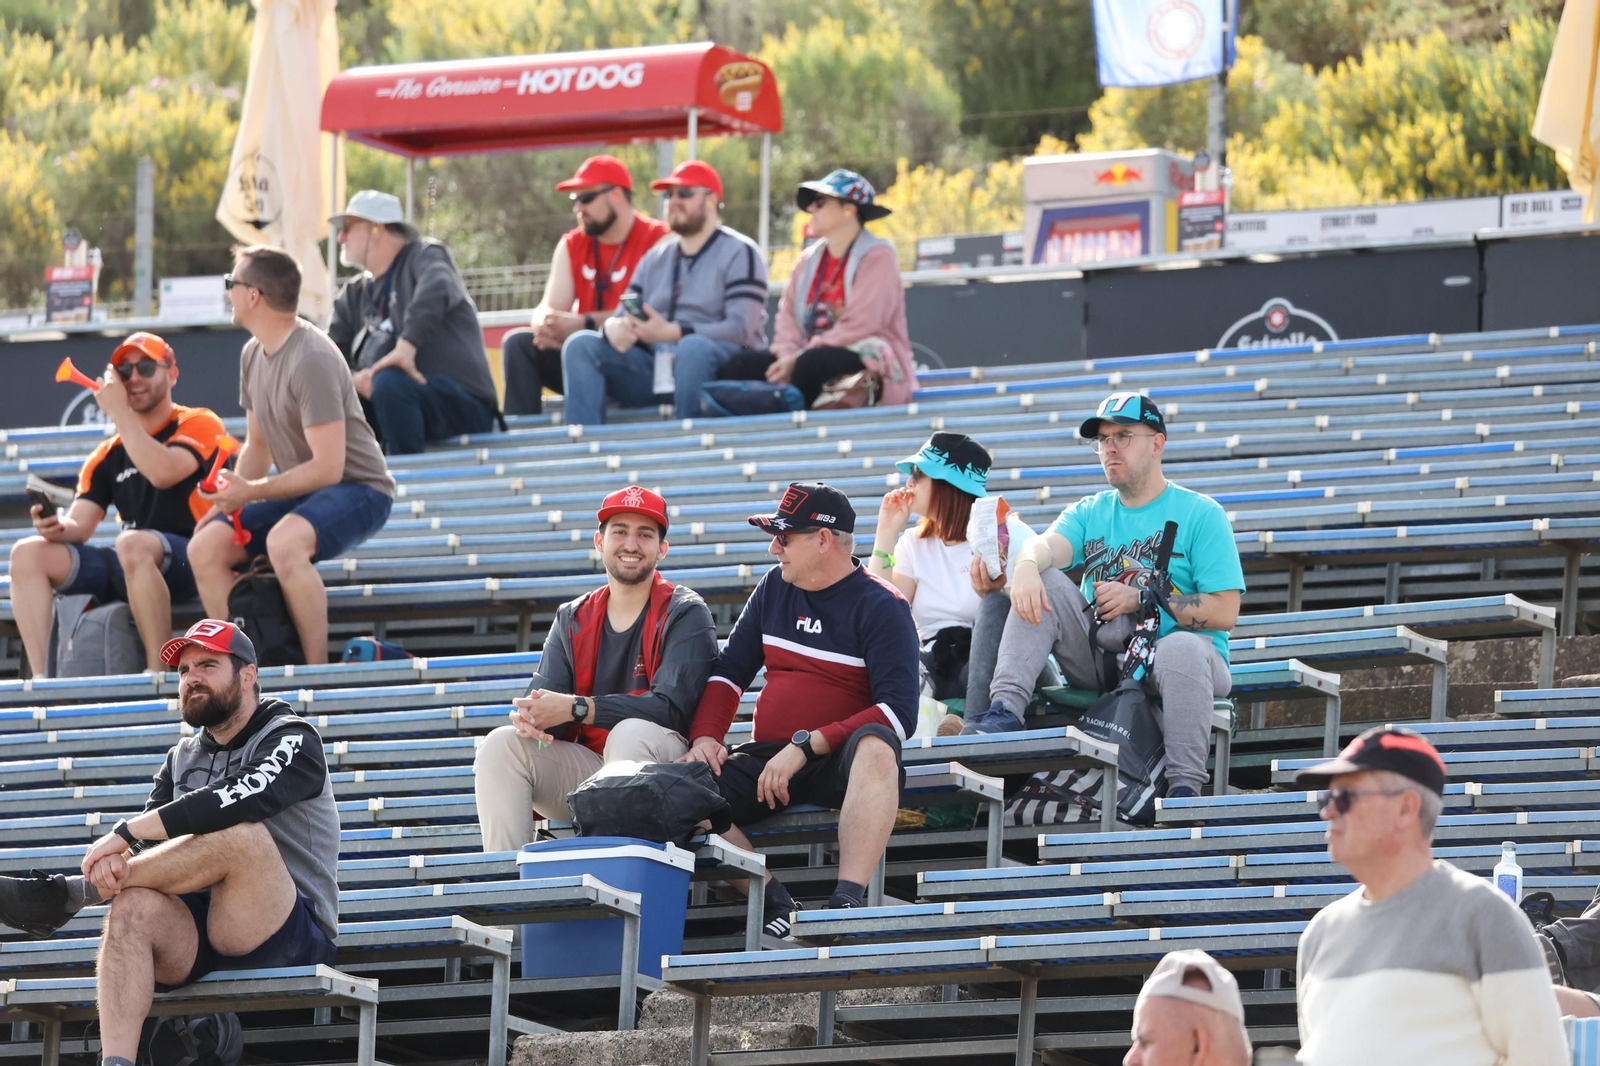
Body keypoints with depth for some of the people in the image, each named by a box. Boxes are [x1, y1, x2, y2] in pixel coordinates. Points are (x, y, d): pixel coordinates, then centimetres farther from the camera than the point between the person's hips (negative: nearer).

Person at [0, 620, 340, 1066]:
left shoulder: (292, 740, 1)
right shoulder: (181, 759, 21)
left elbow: (242, 799, -21)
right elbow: (147, 845, 7)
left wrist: (125, 832, -23)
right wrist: (117, 858, -20)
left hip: (291, 937, -5)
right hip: (195, 936, 5)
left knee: (241, 834, -33)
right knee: (134, 906, -29)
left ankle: (68, 893, -25)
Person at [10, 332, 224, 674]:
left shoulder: (199, 425, 2)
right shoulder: (109, 454, 19)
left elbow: (162, 472, -19)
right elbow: (80, 525, 10)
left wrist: (118, 411, -10)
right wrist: (59, 527, -15)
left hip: (191, 562, -6)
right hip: (129, 569, 6)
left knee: (131, 544, -39)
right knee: (27, 553, -10)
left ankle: (157, 674, -35)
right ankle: (38, 681, -24)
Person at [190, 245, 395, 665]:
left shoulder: (311, 360, -22)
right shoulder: (253, 354, 7)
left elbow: (327, 468, -24)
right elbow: (258, 445, 17)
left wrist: (252, 492, -20)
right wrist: (229, 498, -1)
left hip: (358, 490, -9)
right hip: (301, 491, 9)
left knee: (283, 541, -37)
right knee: (205, 548, -5)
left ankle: (318, 670, -29)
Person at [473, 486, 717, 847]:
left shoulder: (685, 614, -2)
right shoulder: (571, 620, 14)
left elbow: (671, 706, -16)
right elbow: (544, 697, 5)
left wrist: (575, 708, -25)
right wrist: (530, 717, -24)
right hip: (585, 769, 5)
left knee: (630, 732, -35)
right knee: (502, 744, -15)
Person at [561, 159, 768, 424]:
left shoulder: (740, 253, 1)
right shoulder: (655, 258, 22)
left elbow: (742, 329, -12)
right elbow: (624, 316, 18)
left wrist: (671, 332, -21)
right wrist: (613, 327, -10)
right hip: (655, 369, 6)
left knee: (693, 346, -39)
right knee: (580, 345, -12)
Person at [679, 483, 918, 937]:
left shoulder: (881, 606, -6)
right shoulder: (775, 588, 13)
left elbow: (899, 712, -15)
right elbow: (728, 672, 18)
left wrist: (806, 746, -22)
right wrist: (706, 736, -2)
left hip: (843, 763, -5)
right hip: (767, 759, 5)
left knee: (875, 747, -40)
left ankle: (847, 900, -48)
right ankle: (774, 905, -25)